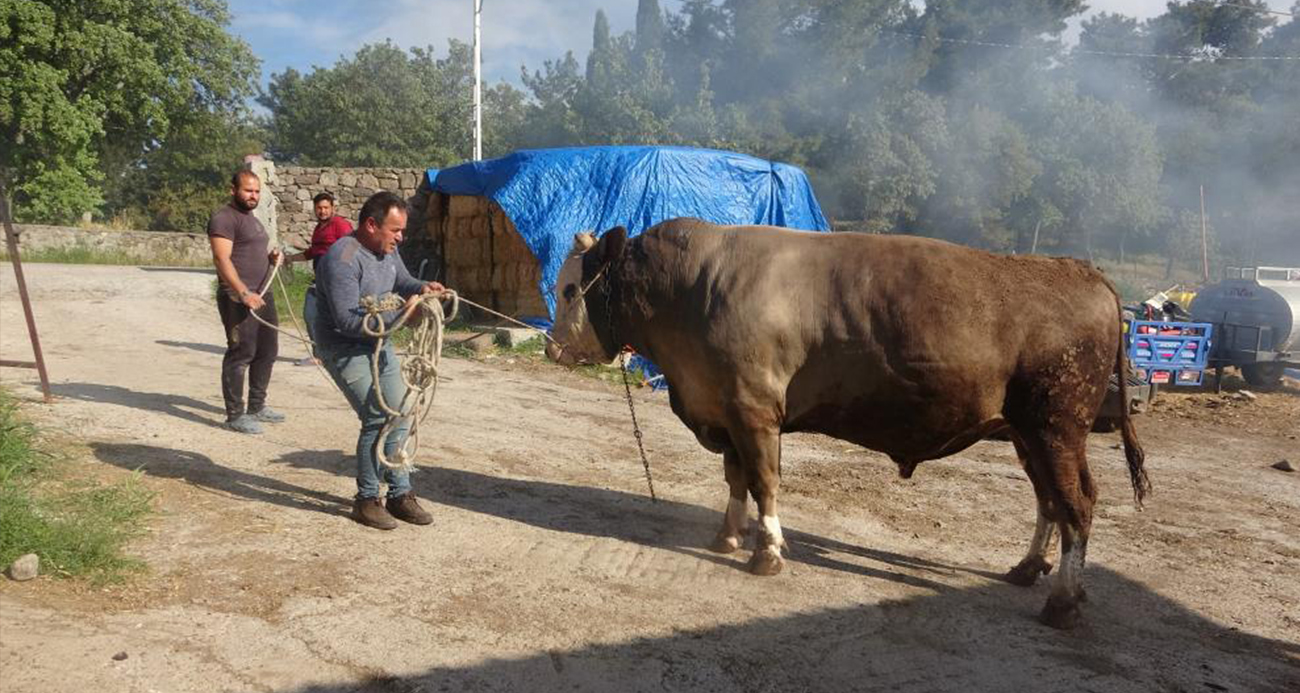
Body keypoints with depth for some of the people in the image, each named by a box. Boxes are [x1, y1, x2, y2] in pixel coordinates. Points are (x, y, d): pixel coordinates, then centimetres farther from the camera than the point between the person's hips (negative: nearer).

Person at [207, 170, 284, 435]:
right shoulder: (224, 218, -10)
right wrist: (243, 293, -29)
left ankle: (257, 406, 26)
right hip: (237, 298, -10)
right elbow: (222, 259, -20)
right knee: (241, 354, -7)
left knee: (267, 351, 14)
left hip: (262, 295, 10)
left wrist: (271, 258, 10)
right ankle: (235, 415, 1)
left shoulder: (252, 219, 21)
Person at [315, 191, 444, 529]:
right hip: (345, 349, -9)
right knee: (378, 419, -15)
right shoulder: (343, 259, -26)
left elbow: (402, 281, 17)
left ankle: (399, 494, 21)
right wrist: (399, 313, -32)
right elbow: (348, 320, -30)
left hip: (378, 345, 9)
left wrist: (422, 288, -6)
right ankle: (366, 499, 2)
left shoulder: (386, 250, 1)